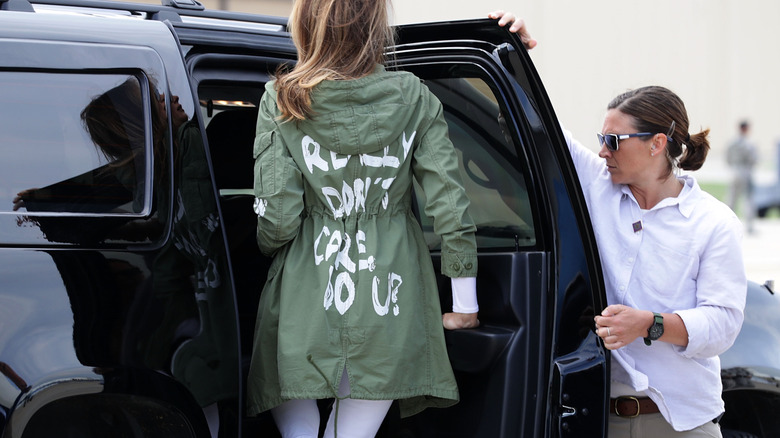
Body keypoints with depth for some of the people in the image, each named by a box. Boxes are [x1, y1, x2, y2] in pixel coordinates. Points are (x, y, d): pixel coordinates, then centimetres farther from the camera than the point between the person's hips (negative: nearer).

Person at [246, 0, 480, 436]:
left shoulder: (282, 102, -4)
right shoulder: (413, 98, -1)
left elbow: (277, 217, -8)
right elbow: (450, 204, -3)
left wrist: (271, 249, 16)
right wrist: (465, 302, 4)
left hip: (307, 301, -1)